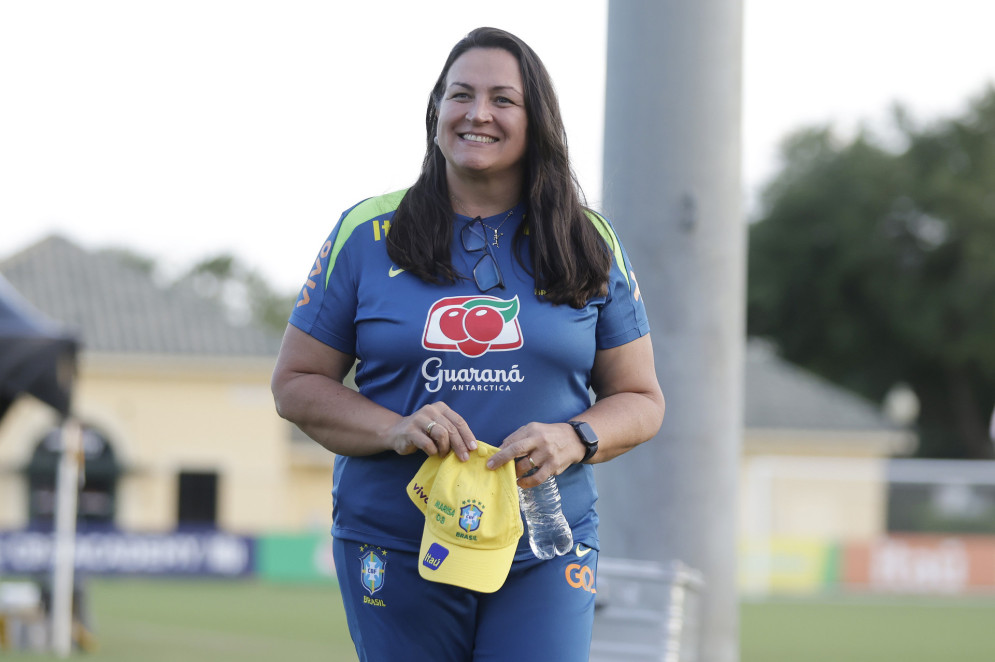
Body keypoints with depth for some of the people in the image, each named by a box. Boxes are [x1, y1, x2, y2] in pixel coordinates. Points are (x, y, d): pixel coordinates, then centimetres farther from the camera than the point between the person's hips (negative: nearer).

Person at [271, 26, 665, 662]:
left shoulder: (590, 246, 8)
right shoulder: (368, 234, 4)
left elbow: (641, 400, 11)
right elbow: (296, 384, 6)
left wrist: (572, 441, -11)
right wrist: (394, 430, -12)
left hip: (545, 555, 0)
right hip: (395, 554, 0)